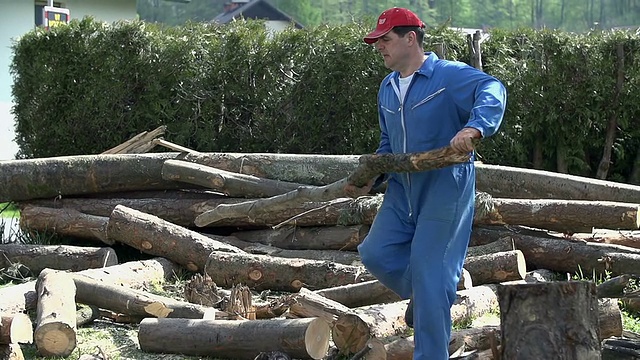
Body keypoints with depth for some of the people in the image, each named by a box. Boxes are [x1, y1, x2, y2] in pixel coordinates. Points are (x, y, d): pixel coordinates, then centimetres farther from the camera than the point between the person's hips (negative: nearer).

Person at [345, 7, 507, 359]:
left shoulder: (450, 76, -12)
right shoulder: (387, 88, 14)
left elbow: (492, 89, -29)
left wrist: (473, 127, -47)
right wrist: (368, 179, 11)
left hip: (445, 187, -8)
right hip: (402, 187, 8)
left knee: (428, 270, -8)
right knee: (376, 254, 1)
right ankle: (423, 298, 27)